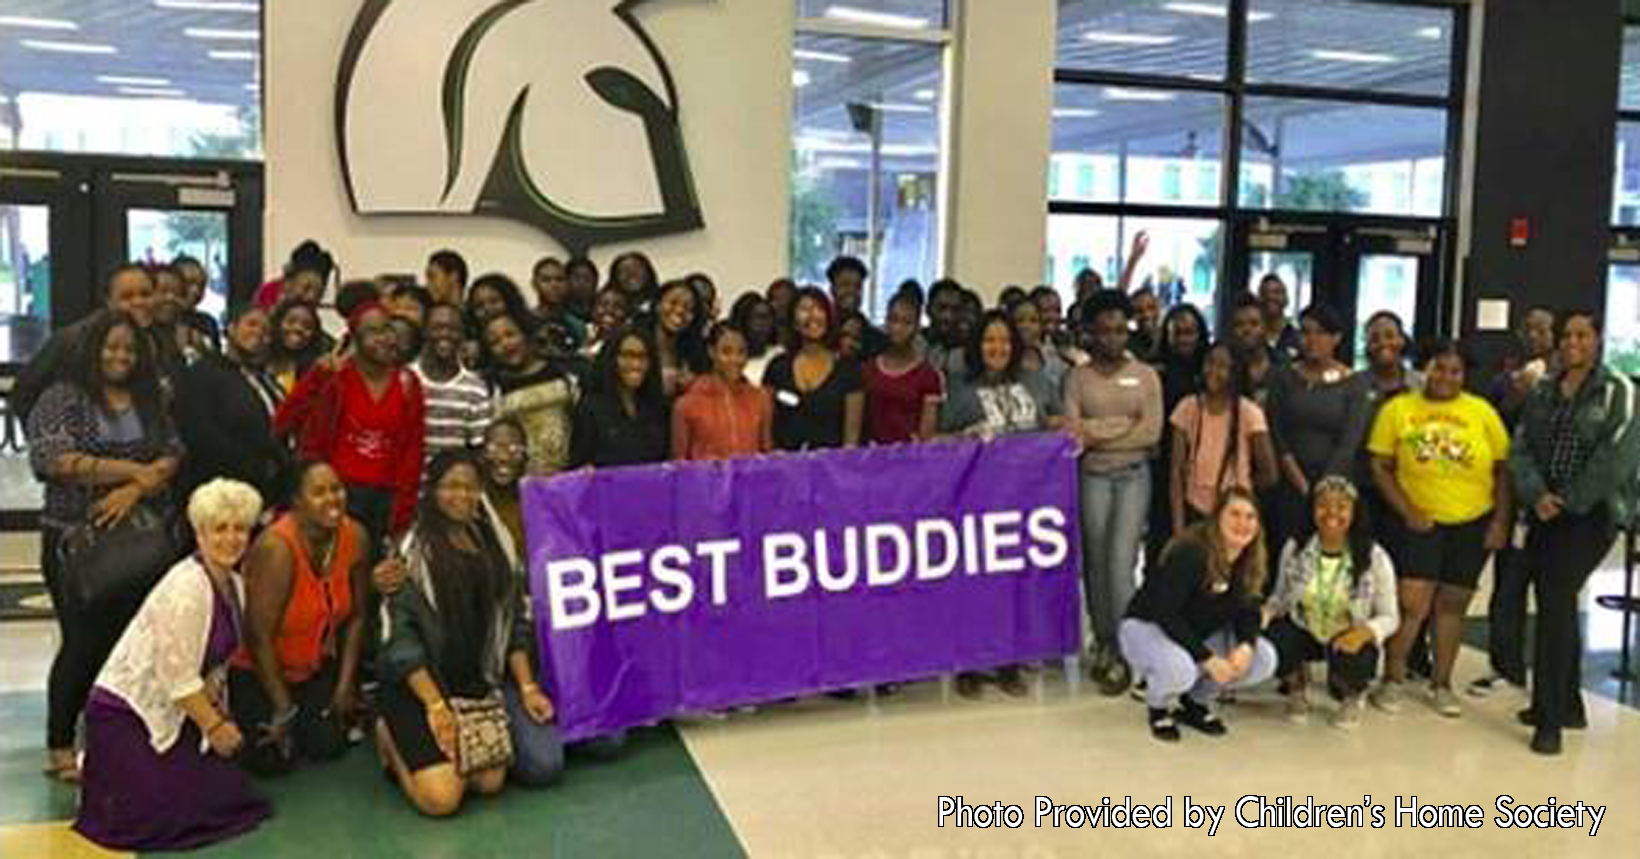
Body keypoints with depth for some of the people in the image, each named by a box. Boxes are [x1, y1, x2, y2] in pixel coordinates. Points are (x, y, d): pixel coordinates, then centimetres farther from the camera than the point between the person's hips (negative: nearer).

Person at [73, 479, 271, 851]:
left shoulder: (232, 585, 5)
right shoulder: (187, 587, -24)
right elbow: (177, 677, -23)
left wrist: (220, 716, -2)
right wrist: (214, 726, -13)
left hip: (168, 713, 9)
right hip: (125, 713, -9)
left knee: (227, 789, 4)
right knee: (182, 804, -18)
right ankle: (102, 778, 9)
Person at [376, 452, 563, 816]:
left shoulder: (492, 545, 10)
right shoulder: (414, 549, -7)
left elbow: (513, 621, 11)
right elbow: (402, 634, -12)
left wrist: (527, 687, 1)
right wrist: (435, 704, -19)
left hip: (479, 682, 5)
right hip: (417, 683, -5)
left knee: (491, 782, -10)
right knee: (442, 797, -17)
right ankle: (393, 739, 12)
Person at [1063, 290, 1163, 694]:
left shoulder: (1146, 375, 4)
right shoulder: (1078, 377, 4)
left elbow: (1151, 433, -5)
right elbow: (1072, 432, -5)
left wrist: (1097, 433, -8)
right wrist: (1126, 425, -12)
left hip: (1133, 476, -1)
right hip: (1092, 477, 1)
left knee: (1121, 564, -11)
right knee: (1096, 565, 6)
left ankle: (1123, 653, -3)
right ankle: (1103, 644, 20)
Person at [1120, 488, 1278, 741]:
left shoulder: (1250, 562, -6)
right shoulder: (1190, 553, -28)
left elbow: (1247, 609, 2)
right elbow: (1165, 613, -29)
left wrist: (1246, 646, -21)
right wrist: (1208, 659, -30)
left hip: (1200, 634, 7)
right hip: (1147, 627, -7)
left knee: (1265, 659, -12)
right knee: (1180, 670, -39)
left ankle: (1195, 702, 9)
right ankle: (1157, 708, -1)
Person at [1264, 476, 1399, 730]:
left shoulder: (1374, 558, -14)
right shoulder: (1294, 549, -7)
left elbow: (1390, 617, -8)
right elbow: (1280, 598, 5)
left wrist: (1366, 631, -30)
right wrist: (1266, 612, -18)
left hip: (1349, 640, -2)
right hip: (1305, 633, 2)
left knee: (1348, 661, -37)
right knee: (1272, 639, -32)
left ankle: (1353, 696, 8)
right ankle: (1297, 687, 8)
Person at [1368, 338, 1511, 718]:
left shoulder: (1482, 411, 1)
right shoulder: (1398, 408, -2)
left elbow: (1503, 469, 3)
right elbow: (1380, 466, -2)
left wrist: (1501, 521, -3)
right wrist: (1407, 511, -9)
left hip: (1474, 523, 2)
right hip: (1423, 522, -2)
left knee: (1452, 603, 11)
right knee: (1412, 602, -9)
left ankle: (1441, 684, 25)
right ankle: (1392, 679, 8)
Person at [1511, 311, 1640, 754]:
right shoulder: (1542, 391, 12)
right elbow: (1521, 448, 6)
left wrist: (1572, 499, -12)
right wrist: (1537, 493, -10)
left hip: (1591, 513, -6)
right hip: (1544, 513, 6)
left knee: (1555, 602, -14)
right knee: (1557, 605, 12)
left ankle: (1550, 718, -7)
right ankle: (1569, 704, 25)